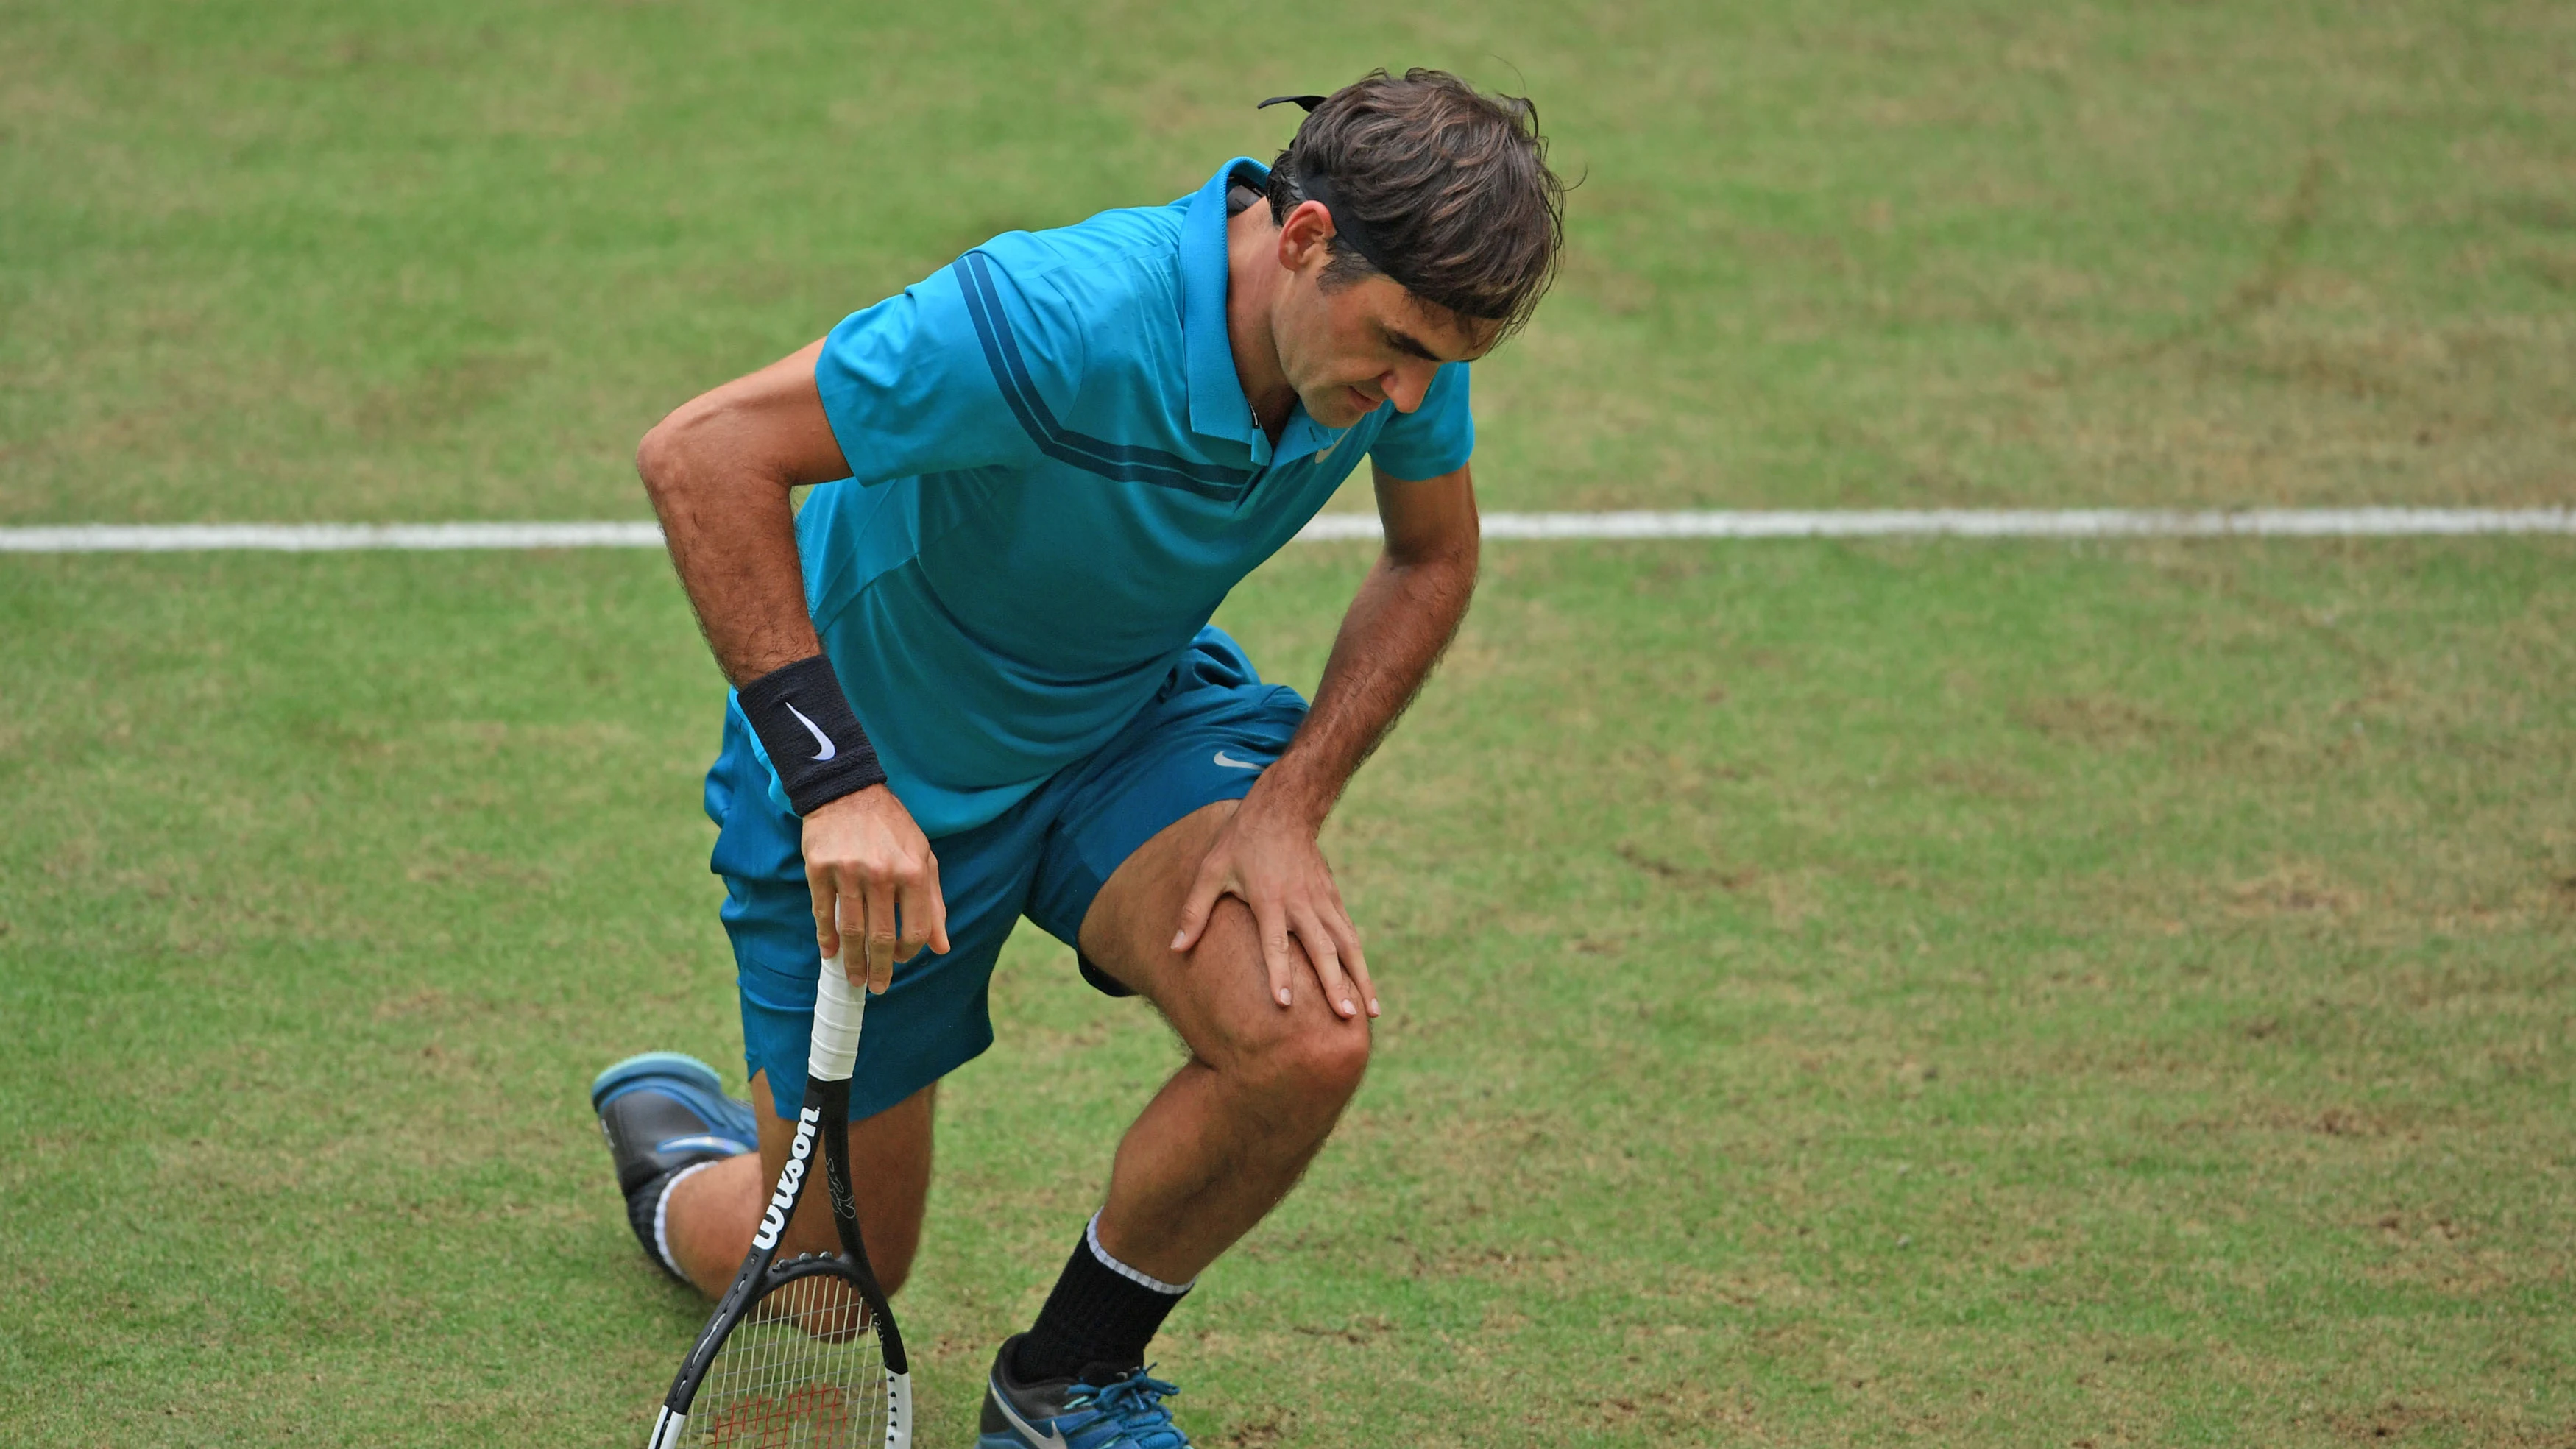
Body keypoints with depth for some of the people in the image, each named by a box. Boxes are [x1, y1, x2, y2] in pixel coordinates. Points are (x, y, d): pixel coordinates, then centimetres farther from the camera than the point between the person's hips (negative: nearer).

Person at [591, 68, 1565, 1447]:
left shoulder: (1399, 317, -19)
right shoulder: (1057, 319, -39)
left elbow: (1432, 559, 1)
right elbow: (700, 454, -35)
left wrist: (1286, 805, -13)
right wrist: (832, 779, -39)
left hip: (1137, 711, 5)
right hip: (877, 774, -4)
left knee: (1304, 1039, -25)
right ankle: (674, 1149, 43)